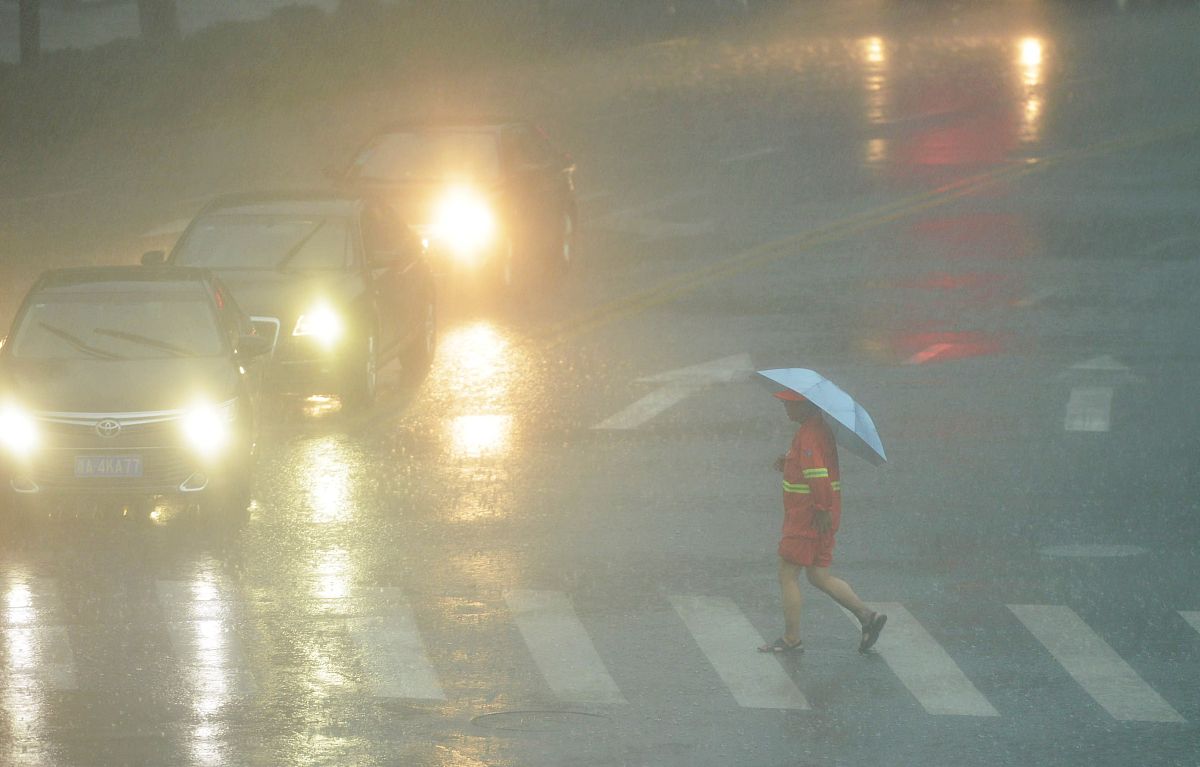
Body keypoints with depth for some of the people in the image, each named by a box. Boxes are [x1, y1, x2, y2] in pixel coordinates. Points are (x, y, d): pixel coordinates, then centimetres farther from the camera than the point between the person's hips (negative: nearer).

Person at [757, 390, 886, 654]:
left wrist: (822, 511, -26)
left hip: (807, 516, -10)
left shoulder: (809, 435, -19)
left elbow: (818, 474, -28)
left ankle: (791, 639, 5)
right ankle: (867, 615, 8)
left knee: (787, 576, 0)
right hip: (822, 515, 10)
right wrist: (787, 463, 8)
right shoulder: (821, 428, 14)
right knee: (819, 577, 13)